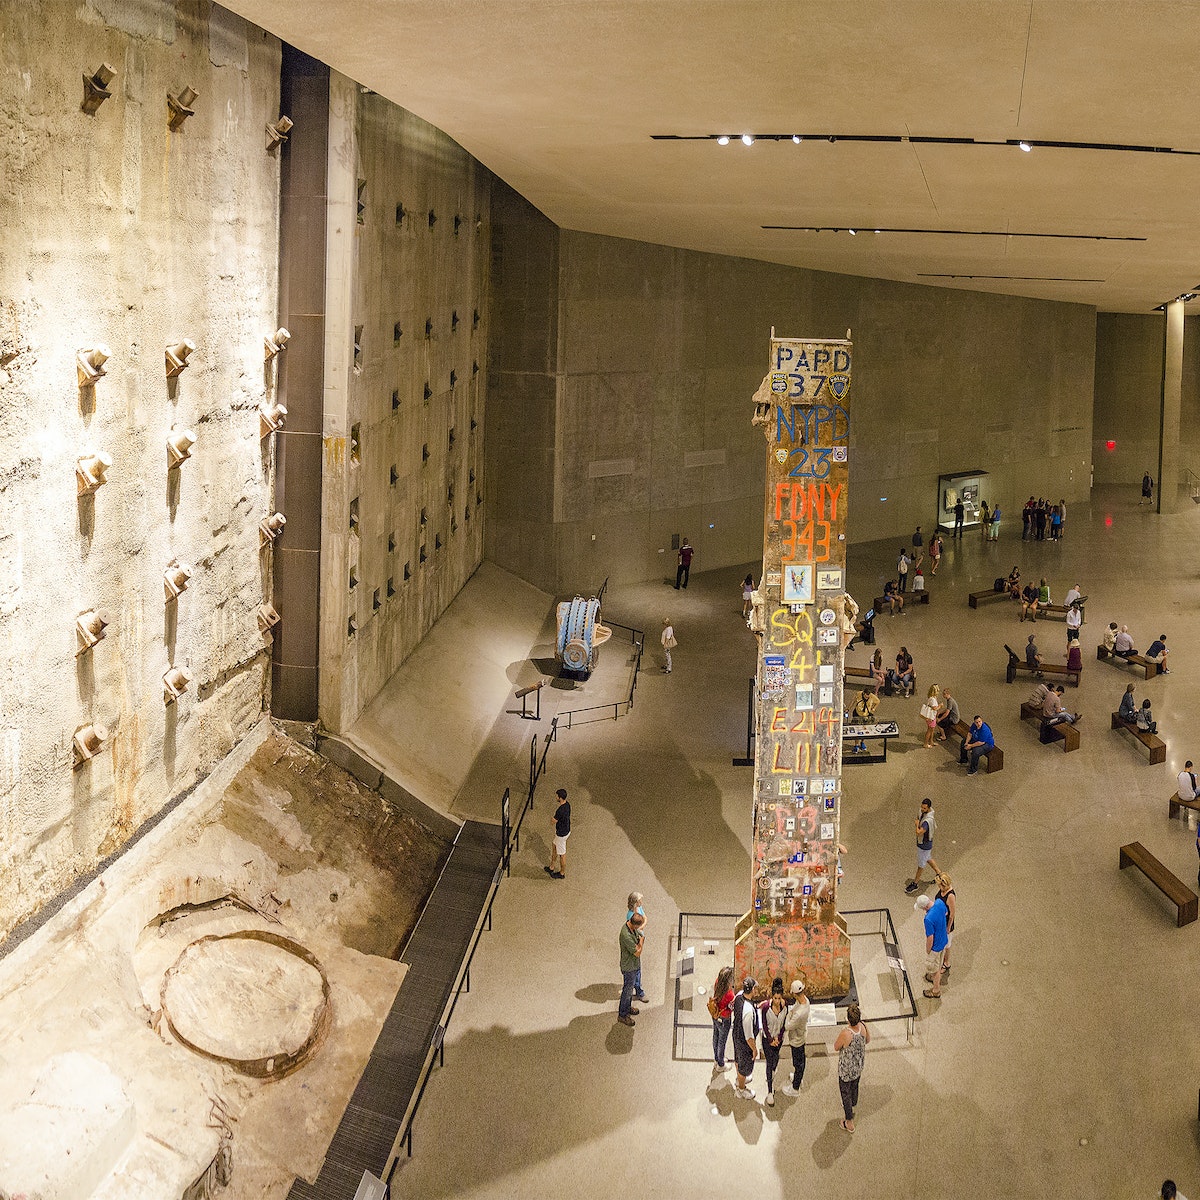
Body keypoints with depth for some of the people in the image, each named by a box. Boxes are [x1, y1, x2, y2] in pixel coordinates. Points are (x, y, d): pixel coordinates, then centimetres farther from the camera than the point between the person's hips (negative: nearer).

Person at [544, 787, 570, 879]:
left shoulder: (560, 810, -35)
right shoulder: (567, 804, -6)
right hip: (566, 830, 9)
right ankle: (551, 868, 42)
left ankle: (562, 873, 28)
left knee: (562, 854, 10)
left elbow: (554, 821, -22)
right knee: (555, 849, 26)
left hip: (561, 834, -9)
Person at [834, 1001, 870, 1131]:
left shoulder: (845, 1034, -38)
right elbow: (867, 1040, 2)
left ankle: (849, 1123, 30)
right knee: (854, 1086, 31)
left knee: (846, 1093, 15)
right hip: (859, 1067, 6)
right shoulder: (863, 1027, -21)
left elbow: (836, 1047, -17)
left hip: (846, 1069, -6)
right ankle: (851, 1107, 58)